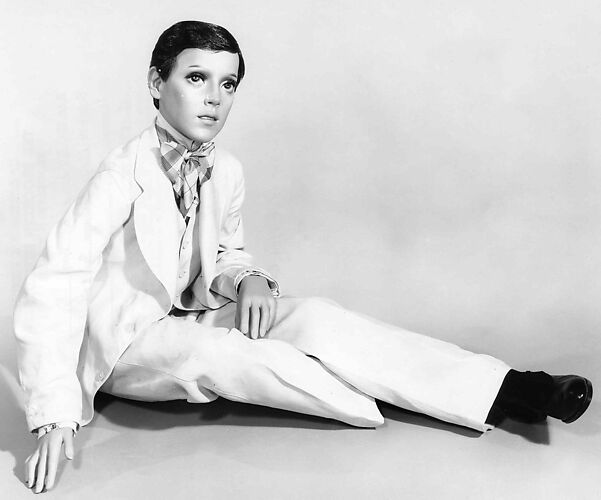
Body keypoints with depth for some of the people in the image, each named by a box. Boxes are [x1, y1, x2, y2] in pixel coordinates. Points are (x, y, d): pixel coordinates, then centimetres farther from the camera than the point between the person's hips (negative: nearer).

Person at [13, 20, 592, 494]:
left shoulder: (225, 172, -4)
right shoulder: (125, 175, -23)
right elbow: (49, 293, -24)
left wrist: (247, 279, -13)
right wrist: (54, 416, -32)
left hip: (187, 321, 4)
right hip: (125, 345, -4)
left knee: (311, 317, -21)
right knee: (204, 349, -38)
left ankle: (501, 389, -24)